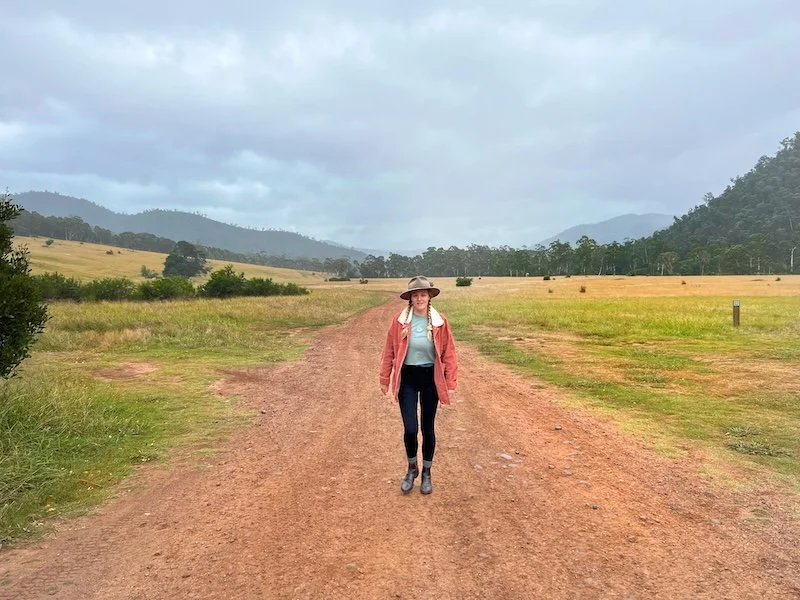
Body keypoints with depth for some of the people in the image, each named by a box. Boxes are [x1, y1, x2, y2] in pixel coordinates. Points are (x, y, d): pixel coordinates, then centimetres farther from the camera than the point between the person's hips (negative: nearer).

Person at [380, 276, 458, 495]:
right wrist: (385, 379, 2)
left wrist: (450, 383, -5)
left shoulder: (440, 322, -9)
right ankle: (411, 468, 25)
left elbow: (449, 353, -3)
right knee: (410, 429, -4)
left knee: (428, 428, 10)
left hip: (430, 378, 0)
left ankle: (426, 473, 30)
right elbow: (389, 351, -1)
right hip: (407, 378, 0)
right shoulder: (399, 320, -8)